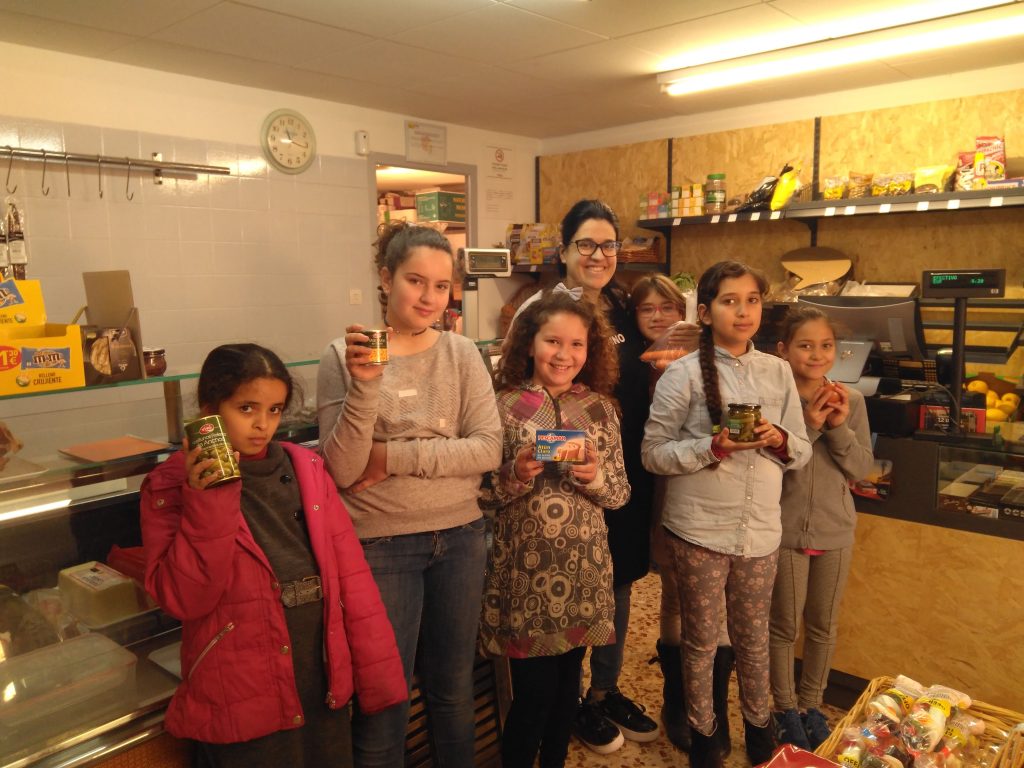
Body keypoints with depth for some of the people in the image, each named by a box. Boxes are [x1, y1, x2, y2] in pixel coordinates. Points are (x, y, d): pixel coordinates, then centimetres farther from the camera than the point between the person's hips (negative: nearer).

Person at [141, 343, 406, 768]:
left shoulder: (307, 469, 2)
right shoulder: (171, 486, -6)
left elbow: (349, 574, 2)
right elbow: (182, 599, -14)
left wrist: (378, 674, 1)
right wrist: (208, 502, -23)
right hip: (242, 709, -3)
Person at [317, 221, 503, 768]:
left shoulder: (462, 353, -1)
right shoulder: (344, 355, -7)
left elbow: (488, 449, -10)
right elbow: (342, 470, -14)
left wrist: (393, 457, -15)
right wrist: (365, 385, -26)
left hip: (459, 537, 3)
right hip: (380, 545, -2)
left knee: (453, 688, 21)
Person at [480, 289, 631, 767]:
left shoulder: (600, 408, 2)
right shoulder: (505, 407, -7)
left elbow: (621, 493, 4)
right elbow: (482, 494, -4)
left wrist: (596, 477, -16)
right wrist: (516, 474, -22)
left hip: (584, 568, 3)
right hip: (525, 571, -3)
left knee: (567, 683, 16)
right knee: (534, 690, 5)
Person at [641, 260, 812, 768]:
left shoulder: (778, 372, 4)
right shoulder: (683, 374, -8)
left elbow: (802, 451, 9)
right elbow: (654, 453, -10)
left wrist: (779, 440, -13)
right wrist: (714, 446, -23)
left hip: (761, 529, 3)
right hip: (699, 530, -3)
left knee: (753, 636, 20)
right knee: (702, 640, 13)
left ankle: (758, 724, 44)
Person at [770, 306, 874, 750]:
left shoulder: (851, 401, -3)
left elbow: (862, 468, -3)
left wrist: (838, 427, -19)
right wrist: (808, 425, -26)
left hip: (836, 531, 4)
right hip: (785, 531, -3)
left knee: (823, 626, 18)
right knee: (784, 626, 12)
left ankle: (811, 704, 38)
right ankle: (785, 709, 32)